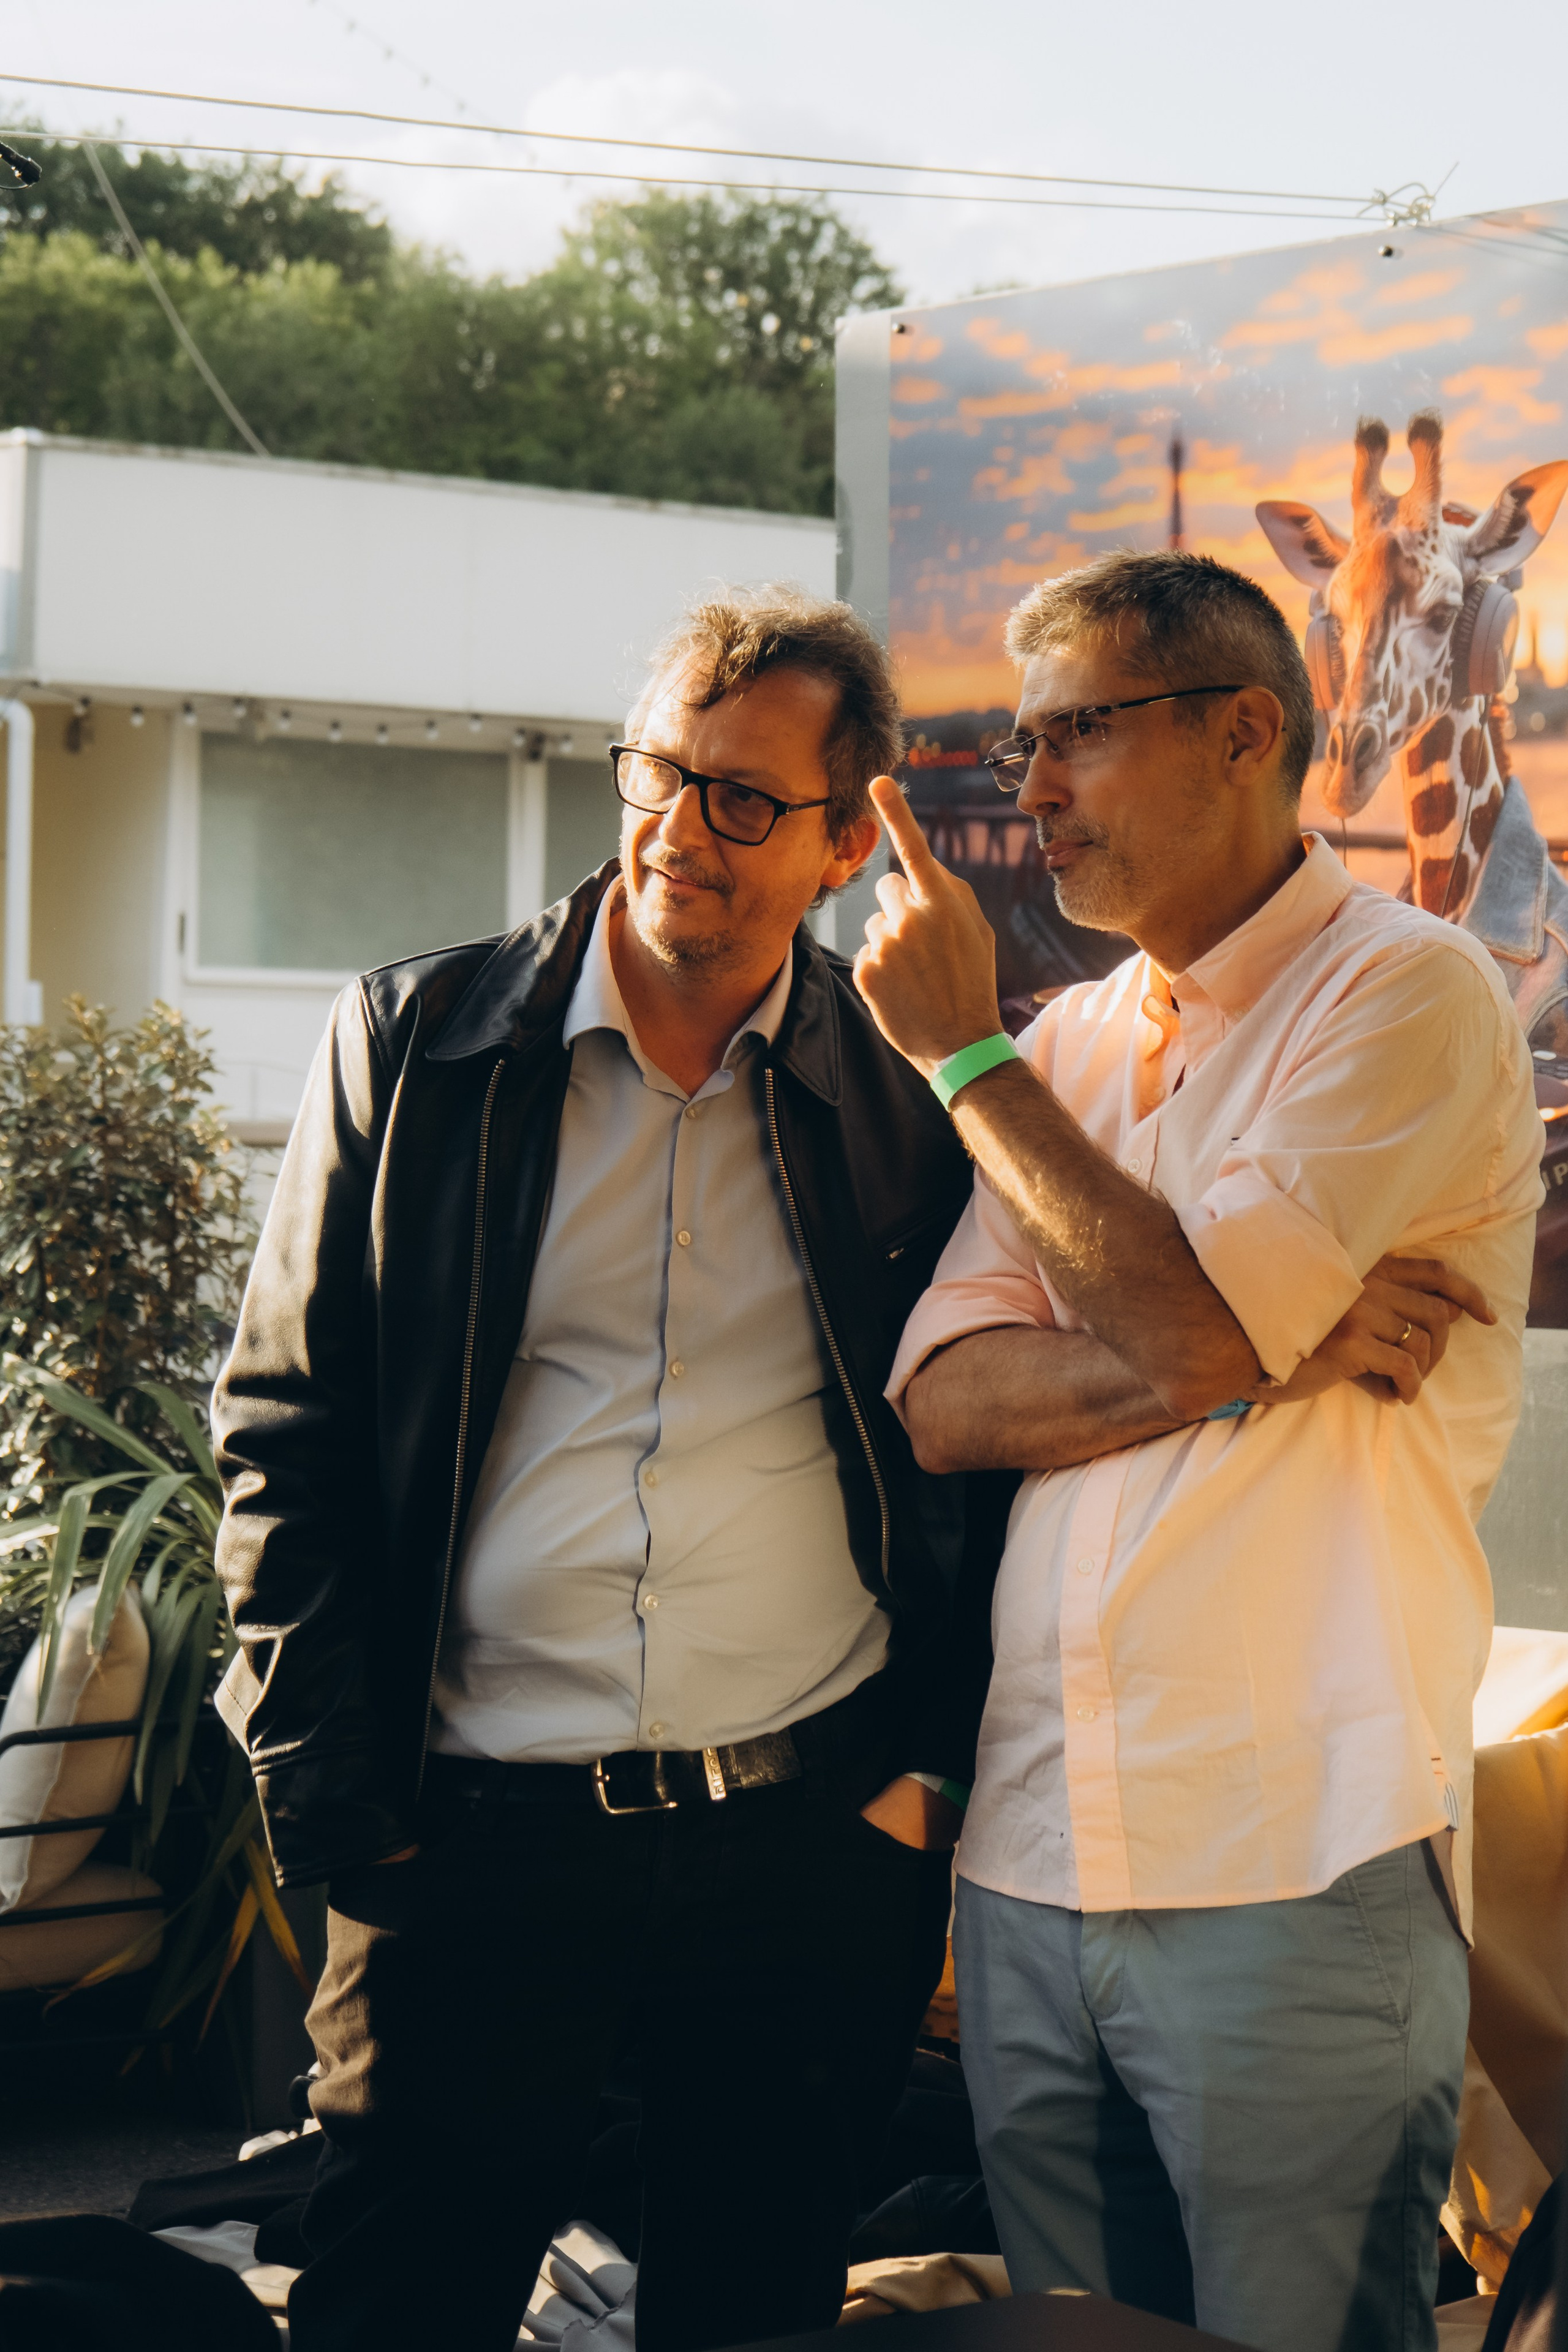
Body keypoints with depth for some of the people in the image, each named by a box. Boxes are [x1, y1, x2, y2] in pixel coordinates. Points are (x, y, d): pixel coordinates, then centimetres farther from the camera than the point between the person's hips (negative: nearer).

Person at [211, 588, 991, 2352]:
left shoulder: (910, 1093, 3)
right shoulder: (412, 1044, 2)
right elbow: (283, 1430, 4)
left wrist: (935, 1769, 3)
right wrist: (331, 1800, -2)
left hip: (810, 1849, 1)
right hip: (476, 1846, 0)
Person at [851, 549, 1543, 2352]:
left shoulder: (1406, 993, -4)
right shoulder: (1072, 1043, 17)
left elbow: (1186, 1326, -17)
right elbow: (941, 1405, 5)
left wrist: (966, 1053, -5)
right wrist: (1261, 1356, -11)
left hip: (1295, 1869, -6)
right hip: (1031, 1865, 6)